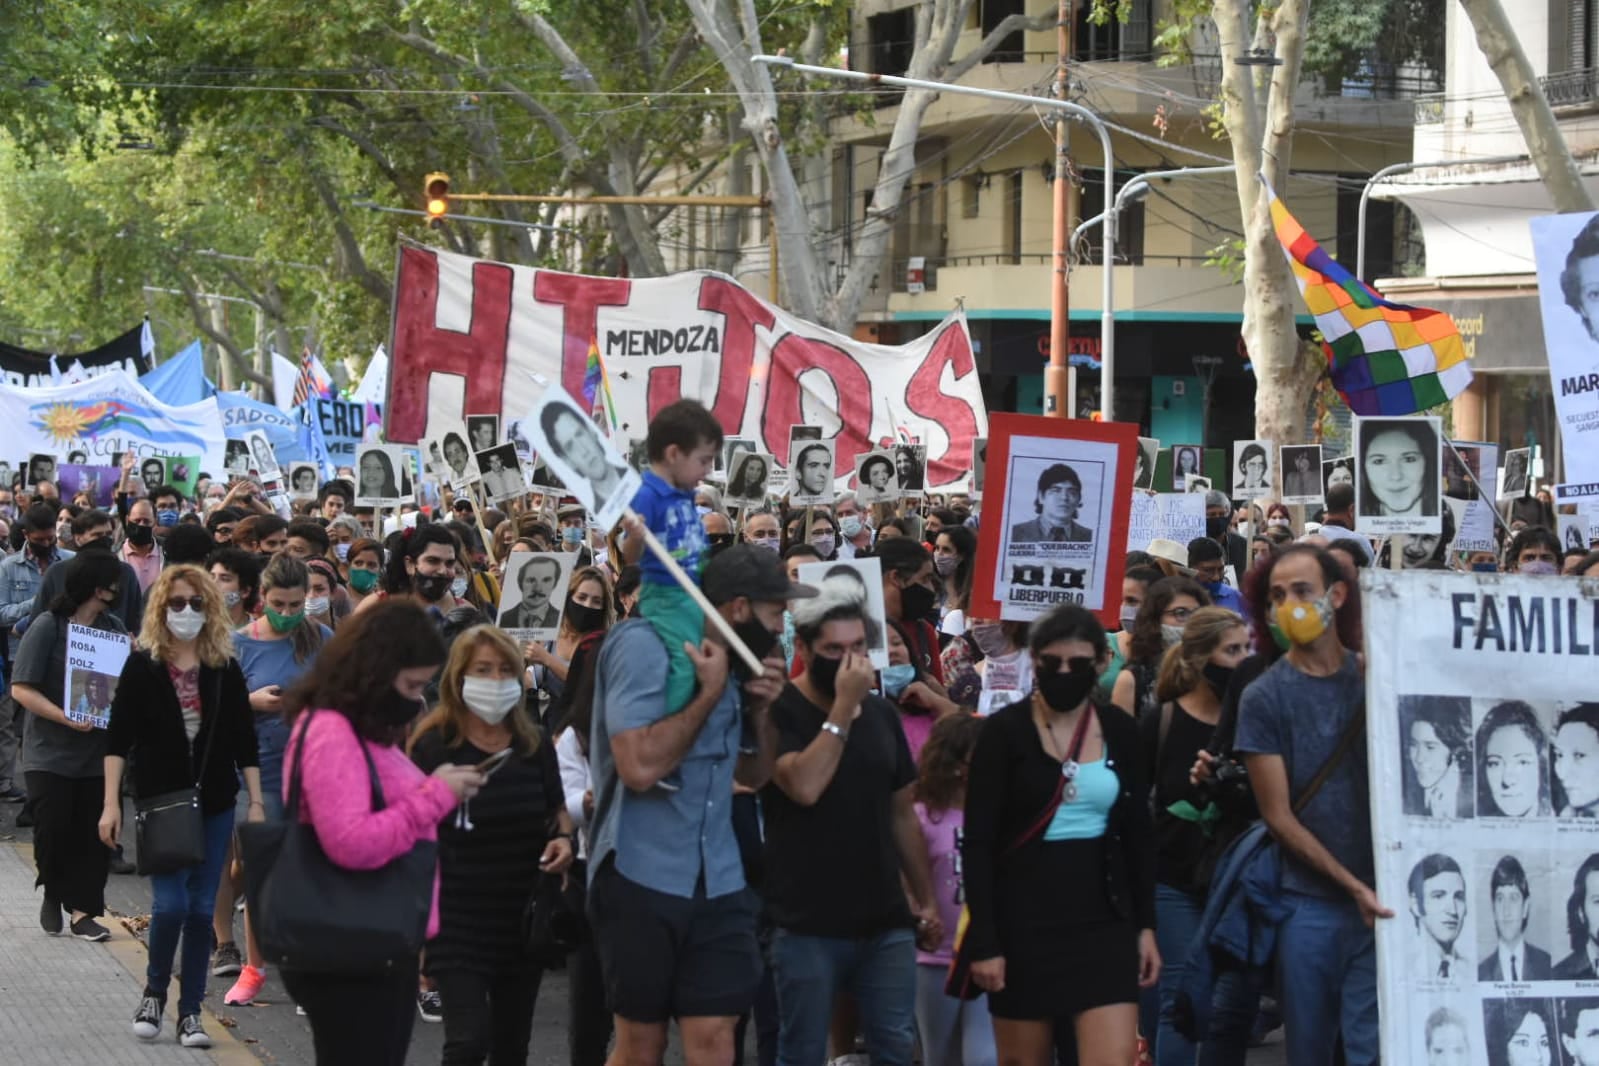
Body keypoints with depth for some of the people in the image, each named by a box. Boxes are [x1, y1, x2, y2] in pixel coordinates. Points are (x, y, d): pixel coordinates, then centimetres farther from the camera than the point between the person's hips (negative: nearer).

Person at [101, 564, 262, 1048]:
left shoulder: (225, 668, 2)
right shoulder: (142, 664, -3)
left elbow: (244, 740, 6)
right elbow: (118, 737, -2)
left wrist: (256, 802, 1)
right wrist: (111, 803, -7)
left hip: (215, 804, 2)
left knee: (202, 909, 4)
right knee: (170, 904, -11)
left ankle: (190, 1012, 12)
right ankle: (154, 993, 14)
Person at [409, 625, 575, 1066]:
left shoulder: (536, 743, 5)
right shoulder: (434, 745, -9)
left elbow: (558, 809, 21)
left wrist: (564, 838, -2)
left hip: (524, 919, 5)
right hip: (459, 918, -5)